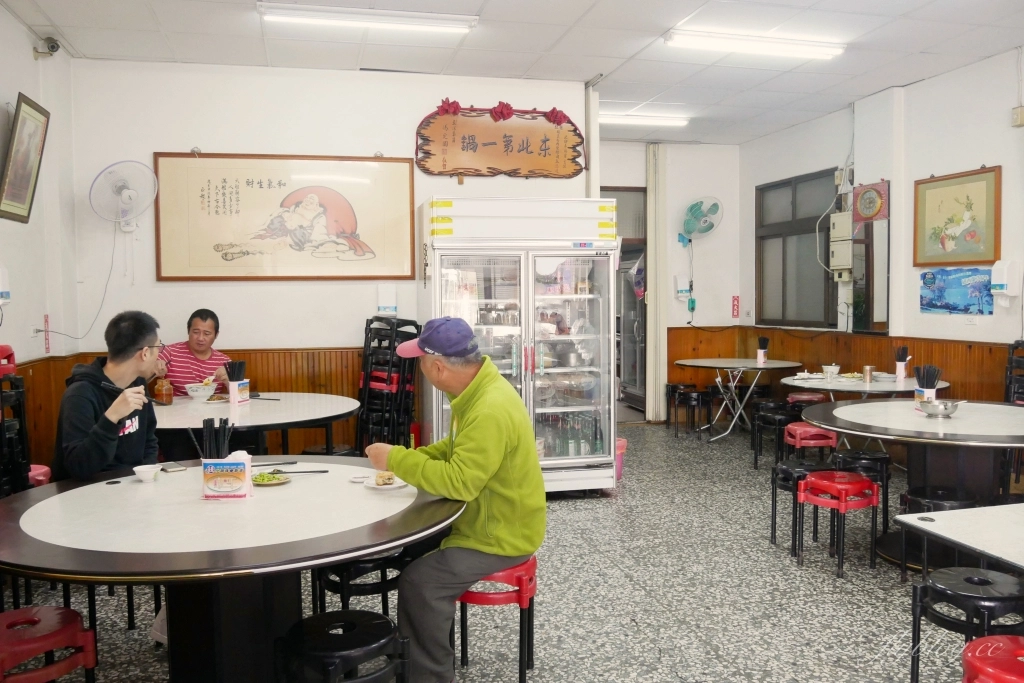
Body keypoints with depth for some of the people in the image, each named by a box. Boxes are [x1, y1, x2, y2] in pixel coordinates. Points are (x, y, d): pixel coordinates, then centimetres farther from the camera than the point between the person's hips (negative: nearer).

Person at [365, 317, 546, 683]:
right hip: (487, 519, 10)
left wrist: (397, 460, -24)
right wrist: (406, 458, 0)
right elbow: (457, 449, 14)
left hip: (501, 535, -10)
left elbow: (459, 482, -33)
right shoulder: (478, 390, 1)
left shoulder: (491, 411, -31)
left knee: (419, 580, -19)